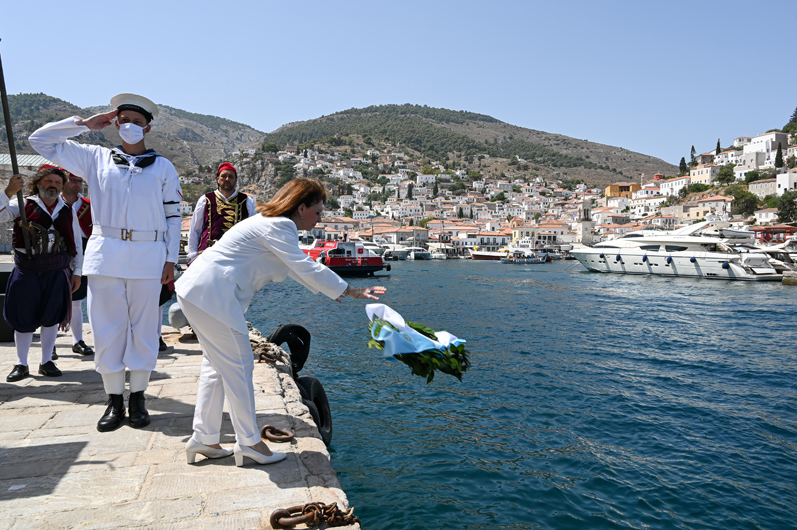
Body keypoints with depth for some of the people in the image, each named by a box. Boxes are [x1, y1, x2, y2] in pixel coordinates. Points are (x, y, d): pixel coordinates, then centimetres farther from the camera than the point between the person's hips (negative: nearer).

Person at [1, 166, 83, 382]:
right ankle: (21, 364, 19)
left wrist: (77, 272, 9)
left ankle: (47, 362, 21)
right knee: (24, 317, 6)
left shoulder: (67, 211, 9)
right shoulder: (23, 205, 3)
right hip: (27, 269, -2)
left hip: (57, 271, 2)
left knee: (51, 316, 7)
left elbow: (76, 243, 13)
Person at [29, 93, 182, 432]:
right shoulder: (96, 158, 13)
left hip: (148, 257, -1)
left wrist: (171, 259, 1)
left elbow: (173, 215, 7)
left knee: (143, 327, 3)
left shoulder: (163, 167, 9)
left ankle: (137, 398, 15)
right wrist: (85, 123, 10)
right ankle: (114, 401, 15)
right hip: (105, 255, 2)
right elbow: (40, 140, 16)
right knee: (106, 328, 4)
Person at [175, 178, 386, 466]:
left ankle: (203, 438, 23)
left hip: (199, 291, 11)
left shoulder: (274, 224, 18)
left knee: (217, 364, 15)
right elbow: (306, 267, -19)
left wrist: (331, 288, 30)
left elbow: (295, 267, 27)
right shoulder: (279, 227, -15)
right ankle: (249, 442, 8)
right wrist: (351, 291, -12)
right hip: (211, 294, -11)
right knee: (238, 364, -4)